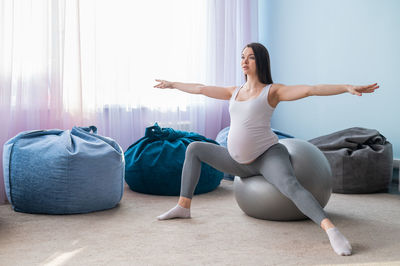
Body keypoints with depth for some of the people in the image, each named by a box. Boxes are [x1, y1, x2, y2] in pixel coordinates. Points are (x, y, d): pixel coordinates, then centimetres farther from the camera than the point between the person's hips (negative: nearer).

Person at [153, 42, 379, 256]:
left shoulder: (272, 91, -6)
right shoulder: (235, 92, 13)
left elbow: (310, 90, -18)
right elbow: (201, 88, 22)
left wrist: (348, 87, -29)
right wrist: (172, 84, 31)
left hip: (268, 155, -7)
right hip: (240, 163, 7)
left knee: (291, 185, -38)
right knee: (194, 148, 11)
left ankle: (331, 229, -49)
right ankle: (184, 206, 11)